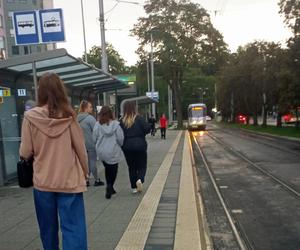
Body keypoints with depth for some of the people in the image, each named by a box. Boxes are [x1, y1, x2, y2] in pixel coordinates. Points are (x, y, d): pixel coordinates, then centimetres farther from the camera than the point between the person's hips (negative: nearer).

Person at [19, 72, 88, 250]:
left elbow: (25, 153, -4)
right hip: (69, 181, -1)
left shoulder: (30, 117, -8)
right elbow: (80, 148, -3)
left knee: (48, 228, 19)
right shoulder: (68, 116, -8)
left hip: (42, 182, 1)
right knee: (73, 228, 5)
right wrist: (85, 172, 10)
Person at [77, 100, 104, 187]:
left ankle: (86, 180, 17)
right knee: (93, 161, 2)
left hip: (82, 144, 7)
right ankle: (97, 180, 13)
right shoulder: (90, 118, -16)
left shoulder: (78, 118, 7)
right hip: (91, 143, -7)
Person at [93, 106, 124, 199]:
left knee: (107, 169, 19)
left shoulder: (97, 125, -6)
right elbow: (120, 139, -9)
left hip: (101, 152, 3)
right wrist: (120, 146, 12)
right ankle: (110, 186, -11)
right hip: (113, 152, -3)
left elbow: (94, 138, -2)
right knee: (113, 170, 8)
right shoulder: (116, 124, -11)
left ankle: (109, 188, 25)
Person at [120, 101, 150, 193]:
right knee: (142, 166, 11)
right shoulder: (139, 118, -9)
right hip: (140, 145, -2)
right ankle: (139, 179, -15)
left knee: (131, 167, 14)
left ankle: (134, 187, 15)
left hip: (127, 147, 2)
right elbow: (147, 128, -13)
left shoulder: (122, 121, -4)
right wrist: (141, 133, 5)